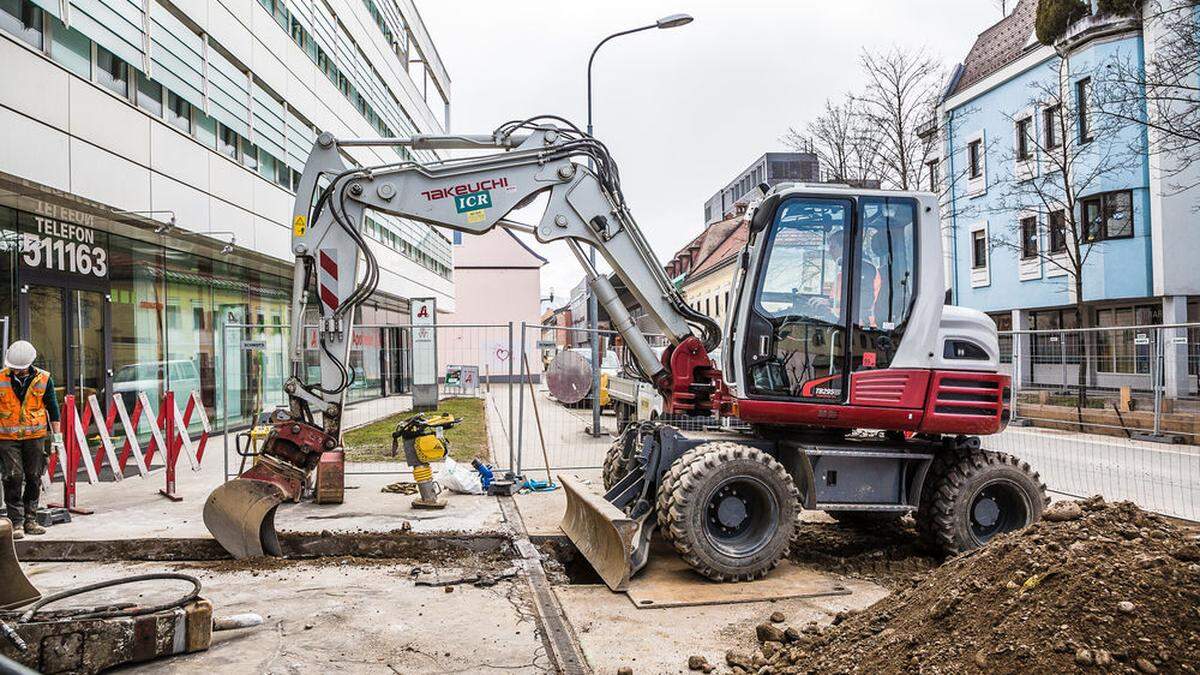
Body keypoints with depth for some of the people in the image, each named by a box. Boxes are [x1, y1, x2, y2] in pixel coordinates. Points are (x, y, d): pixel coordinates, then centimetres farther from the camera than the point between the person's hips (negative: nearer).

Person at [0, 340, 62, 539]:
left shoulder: (43, 379, -1)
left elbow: (52, 407, 7)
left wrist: (56, 435, 5)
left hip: (35, 435, 1)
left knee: (34, 478, 5)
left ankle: (30, 520, 15)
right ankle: (16, 522, 0)